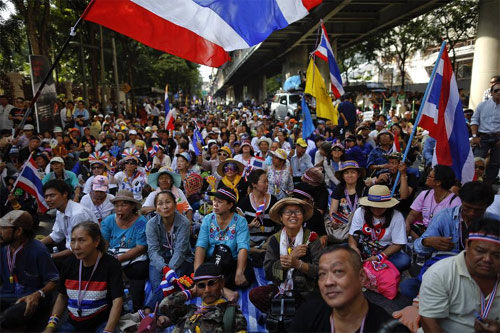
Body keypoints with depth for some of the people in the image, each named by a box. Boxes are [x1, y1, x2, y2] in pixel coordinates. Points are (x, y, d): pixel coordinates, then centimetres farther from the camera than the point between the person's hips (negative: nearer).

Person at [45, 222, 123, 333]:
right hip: (74, 324, 6)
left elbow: (117, 301, -19)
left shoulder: (111, 264, -15)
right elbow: (62, 297, 13)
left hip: (102, 323, -5)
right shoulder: (69, 263, 1)